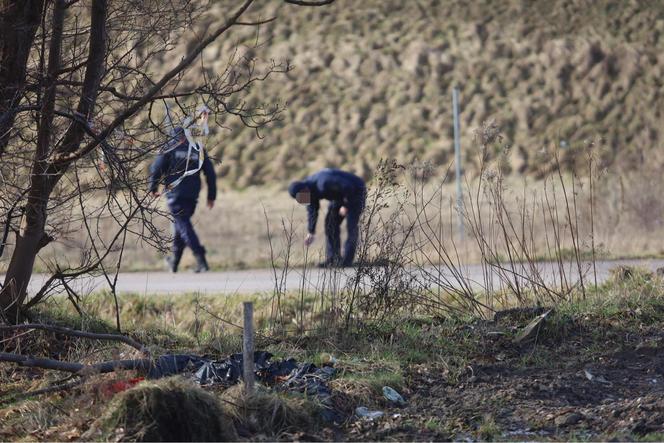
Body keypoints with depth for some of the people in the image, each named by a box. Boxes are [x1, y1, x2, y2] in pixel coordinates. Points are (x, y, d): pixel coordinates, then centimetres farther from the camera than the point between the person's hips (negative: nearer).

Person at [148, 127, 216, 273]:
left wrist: (153, 188, 5)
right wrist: (211, 196, 12)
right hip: (192, 195, 5)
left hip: (175, 193, -5)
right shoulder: (198, 150, 10)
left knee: (184, 226, -6)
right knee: (180, 224, 19)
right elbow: (210, 174, 8)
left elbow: (156, 168, -7)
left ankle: (201, 259, -21)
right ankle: (174, 262, 28)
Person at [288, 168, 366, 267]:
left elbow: (348, 187, -32)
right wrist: (311, 233, 4)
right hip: (340, 193, 9)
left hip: (355, 191, -9)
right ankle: (333, 259, 6)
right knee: (331, 223, 3)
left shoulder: (324, 184, -37)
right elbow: (312, 211, 1)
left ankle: (346, 261, -13)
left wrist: (346, 206, -22)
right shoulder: (308, 188, -9)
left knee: (351, 226, -15)